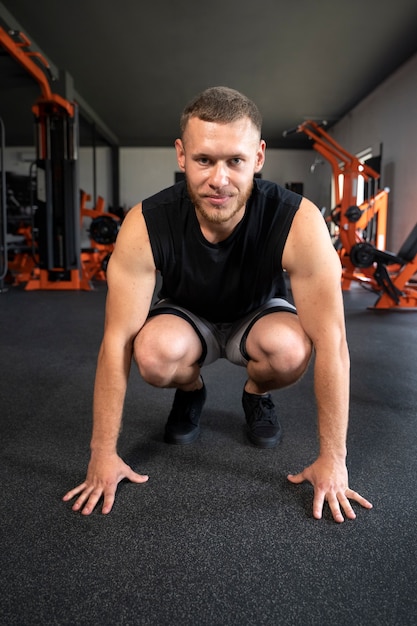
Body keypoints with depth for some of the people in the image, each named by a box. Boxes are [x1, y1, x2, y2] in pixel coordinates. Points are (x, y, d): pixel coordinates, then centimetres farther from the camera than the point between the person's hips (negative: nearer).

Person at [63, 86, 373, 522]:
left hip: (259, 316, 0)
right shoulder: (145, 225, -31)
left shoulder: (299, 223, -34)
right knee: (153, 355, -33)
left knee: (291, 351, -34)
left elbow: (330, 342, -29)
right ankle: (190, 393, 6)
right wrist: (103, 454, -22)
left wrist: (332, 459, -25)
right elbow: (118, 340, -26)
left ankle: (257, 396, 5)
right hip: (188, 319, 1)